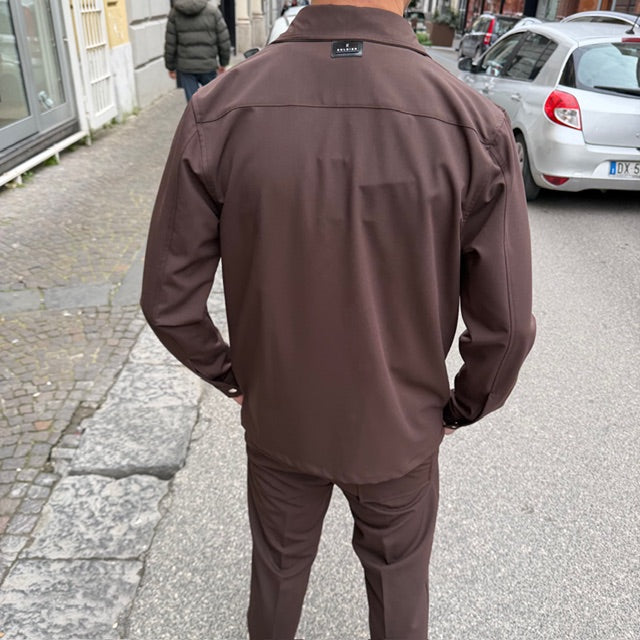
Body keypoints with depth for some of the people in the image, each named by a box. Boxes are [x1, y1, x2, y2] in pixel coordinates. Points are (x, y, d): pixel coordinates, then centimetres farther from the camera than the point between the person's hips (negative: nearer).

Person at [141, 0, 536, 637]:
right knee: (398, 572, 28)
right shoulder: (474, 128, -23)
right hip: (399, 429, -1)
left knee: (279, 561, 30)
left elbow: (169, 299, -14)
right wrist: (462, 407, 5)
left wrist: (230, 373, 6)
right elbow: (505, 326, -16)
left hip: (278, 418, 2)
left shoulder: (219, 113, -21)